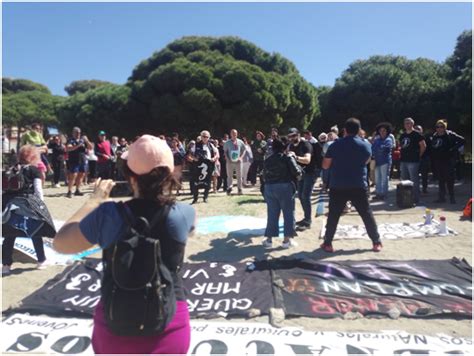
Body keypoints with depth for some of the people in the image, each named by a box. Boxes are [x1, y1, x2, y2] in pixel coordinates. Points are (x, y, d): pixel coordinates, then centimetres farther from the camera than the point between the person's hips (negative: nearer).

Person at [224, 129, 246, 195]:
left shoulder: (240, 142, 4)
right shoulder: (227, 142, 2)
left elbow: (244, 150, 11)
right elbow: (225, 151, 6)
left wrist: (241, 157, -3)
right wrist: (227, 159, -7)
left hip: (238, 161, 1)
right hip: (230, 162, -1)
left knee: (239, 176, 5)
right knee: (229, 176, 0)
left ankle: (240, 189, 12)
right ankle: (229, 189, 4)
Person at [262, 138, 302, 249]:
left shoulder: (267, 160, 12)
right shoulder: (287, 157, -2)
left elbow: (264, 176, 14)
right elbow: (296, 172, -10)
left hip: (269, 188, 5)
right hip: (285, 187, -4)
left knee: (272, 214, 10)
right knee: (288, 213, 4)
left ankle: (269, 238, 13)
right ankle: (287, 239, 4)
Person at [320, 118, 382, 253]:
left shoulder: (336, 144, -3)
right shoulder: (366, 145, 1)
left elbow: (325, 165, 2)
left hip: (338, 187, -1)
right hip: (359, 186, 1)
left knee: (333, 215, 7)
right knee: (367, 214, 12)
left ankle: (328, 244, 11)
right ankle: (376, 242, 19)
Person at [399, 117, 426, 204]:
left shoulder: (416, 134, -4)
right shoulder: (402, 135, 14)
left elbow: (423, 146, -7)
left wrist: (419, 155, -3)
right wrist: (402, 155, 11)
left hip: (413, 161, -7)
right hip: (403, 161, 7)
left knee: (414, 181, -3)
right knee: (404, 181, 12)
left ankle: (416, 199, 4)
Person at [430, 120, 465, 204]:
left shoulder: (450, 135, -5)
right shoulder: (434, 136, 10)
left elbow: (462, 140, -9)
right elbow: (432, 148, 21)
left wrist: (454, 148, -14)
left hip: (448, 161, -5)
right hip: (438, 161, 5)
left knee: (449, 179, -3)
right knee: (440, 180, 10)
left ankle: (452, 197, 6)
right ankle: (441, 197, 17)